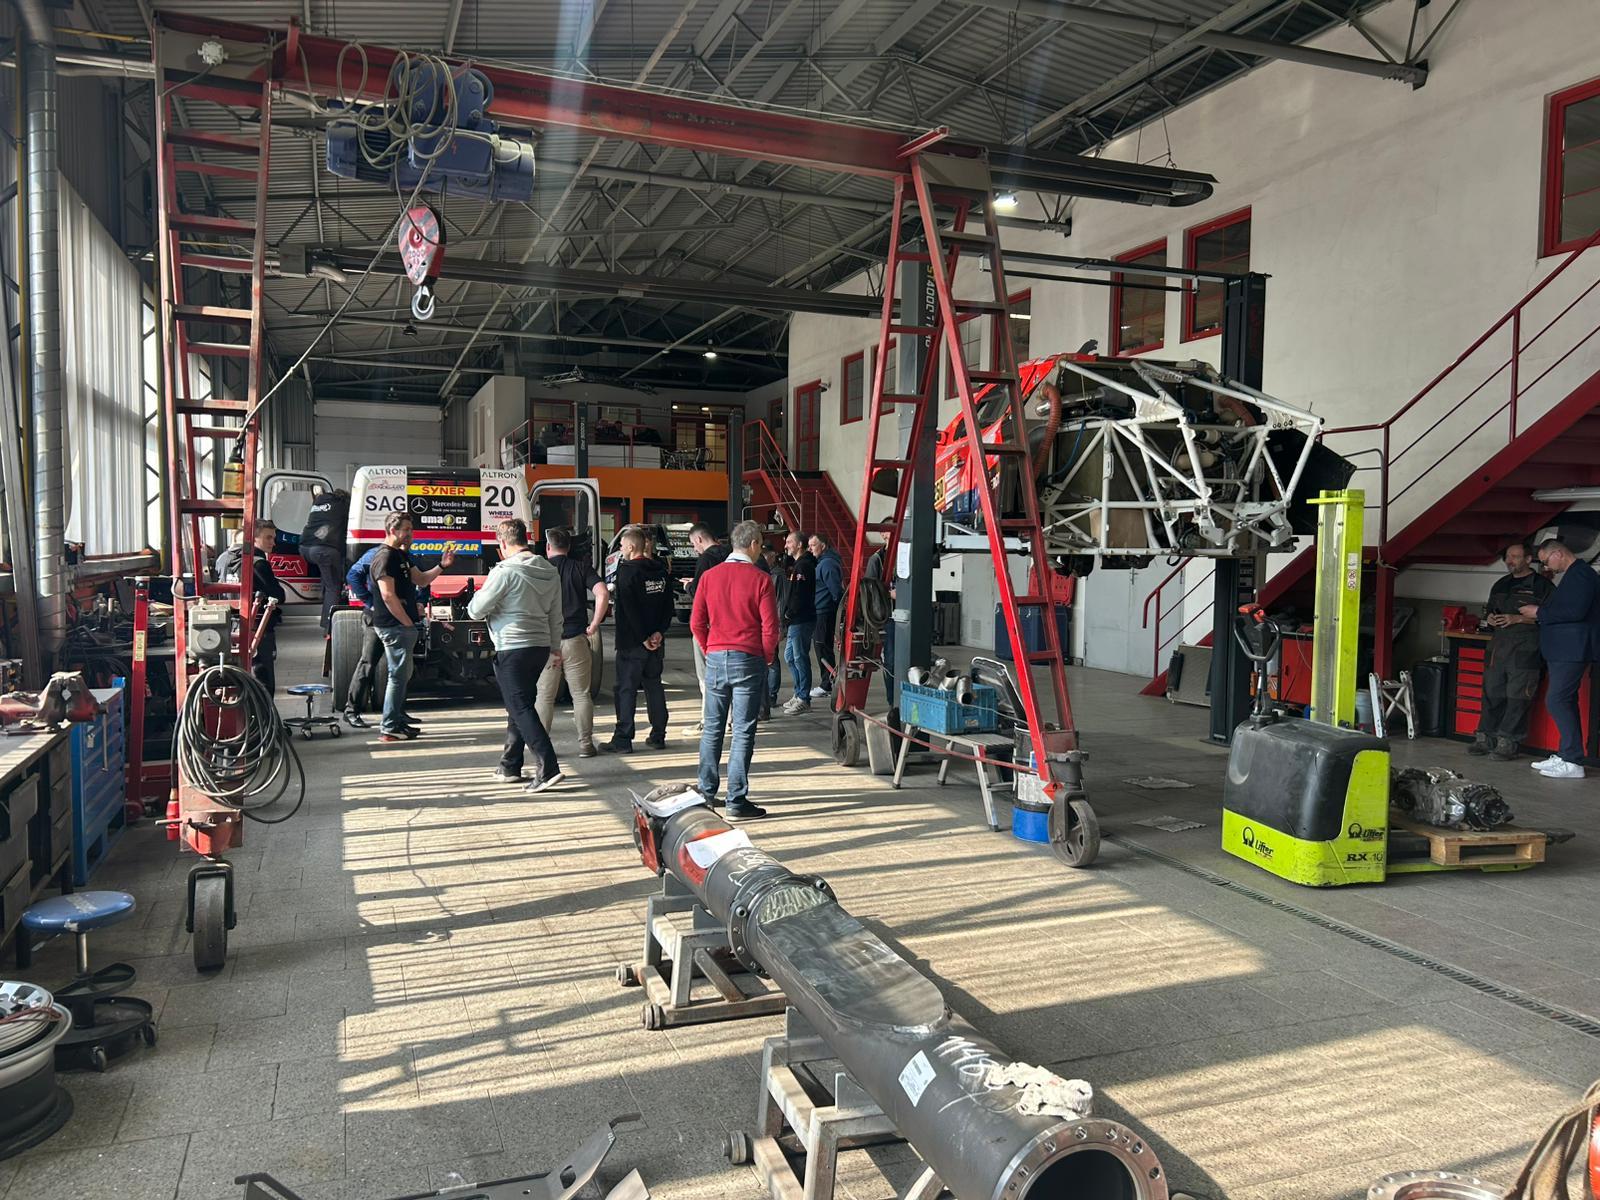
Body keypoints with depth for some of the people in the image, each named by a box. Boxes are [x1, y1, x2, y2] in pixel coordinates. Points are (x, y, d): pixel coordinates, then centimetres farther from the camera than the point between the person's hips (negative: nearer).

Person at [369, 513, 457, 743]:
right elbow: (388, 596, -22)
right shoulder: (385, 558, -16)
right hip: (394, 626, -10)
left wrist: (441, 566, 5)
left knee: (403, 674, 17)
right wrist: (409, 623, -18)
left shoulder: (401, 555, 15)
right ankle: (388, 729, -1)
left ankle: (398, 719, 27)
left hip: (404, 625, 10)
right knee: (398, 675, -6)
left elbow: (420, 579, 20)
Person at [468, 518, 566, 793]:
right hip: (540, 647, 8)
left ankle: (548, 769, -15)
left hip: (513, 650, -7)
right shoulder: (550, 572, 8)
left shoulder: (505, 572, -14)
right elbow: (556, 615, 14)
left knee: (521, 708, -6)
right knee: (519, 706, 18)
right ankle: (510, 765, 27)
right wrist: (555, 648, 24)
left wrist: (479, 593, 12)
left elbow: (475, 611, -9)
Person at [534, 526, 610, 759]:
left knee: (544, 696, 8)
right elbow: (602, 594, -11)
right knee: (581, 694, 8)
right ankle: (585, 744, 8)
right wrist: (594, 624, -3)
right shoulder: (581, 567, 3)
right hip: (576, 639, 1)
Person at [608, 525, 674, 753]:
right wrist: (659, 632, -1)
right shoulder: (660, 570, 8)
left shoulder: (627, 570, -13)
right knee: (654, 686, 14)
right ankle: (658, 736, 17)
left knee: (626, 689, -1)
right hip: (655, 642, 6)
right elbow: (668, 605, 7)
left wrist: (643, 638, -15)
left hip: (632, 641, -6)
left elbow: (630, 608, -19)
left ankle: (623, 740, -1)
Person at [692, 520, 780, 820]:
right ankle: (737, 801, 2)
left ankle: (706, 792, 21)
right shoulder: (760, 578, -7)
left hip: (716, 659, 4)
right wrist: (767, 656, 5)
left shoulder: (709, 576, 4)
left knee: (712, 728, 14)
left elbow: (697, 622, 5)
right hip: (749, 660, -4)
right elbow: (770, 625, -10)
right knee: (743, 732, 0)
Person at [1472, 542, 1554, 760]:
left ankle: (1507, 743, -6)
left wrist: (1517, 619, -15)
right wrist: (1490, 618, 6)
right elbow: (1489, 610, 29)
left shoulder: (1542, 585, 0)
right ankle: (1485, 738, 11)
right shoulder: (1501, 585, 20)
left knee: (1517, 697, -8)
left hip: (1525, 650, -6)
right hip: (1498, 646, 7)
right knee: (1491, 692, 6)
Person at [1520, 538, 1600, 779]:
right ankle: (1565, 755, 18)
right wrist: (1537, 613, 9)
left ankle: (1573, 762, -11)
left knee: (1557, 701, -12)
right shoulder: (1574, 575, 20)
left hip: (1571, 651, -11)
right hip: (1564, 650, 11)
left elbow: (1575, 611, -24)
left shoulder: (1580, 574, -13)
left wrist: (1539, 612, -14)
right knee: (1565, 702, 13)